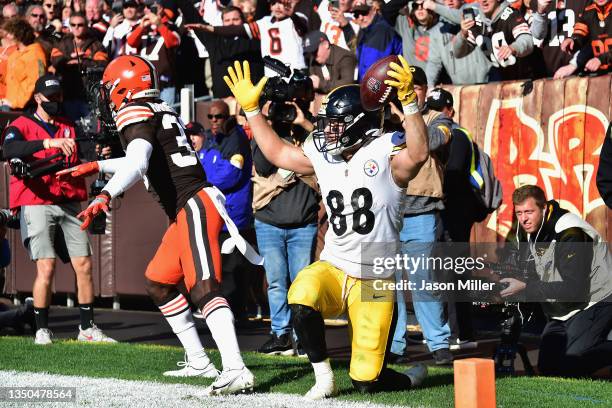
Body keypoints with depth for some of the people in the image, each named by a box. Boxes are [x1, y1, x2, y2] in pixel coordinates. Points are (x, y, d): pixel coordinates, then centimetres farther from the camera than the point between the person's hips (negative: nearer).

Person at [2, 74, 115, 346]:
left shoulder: (69, 128, 19)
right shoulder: (22, 125, 0)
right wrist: (48, 142, -35)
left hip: (69, 204, 5)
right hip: (37, 205, -5)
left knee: (84, 266, 0)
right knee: (46, 268, -12)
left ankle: (87, 328, 9)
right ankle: (42, 329, 0)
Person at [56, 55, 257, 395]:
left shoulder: (136, 114, -7)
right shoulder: (161, 112, 22)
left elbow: (137, 165, -25)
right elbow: (145, 161, 40)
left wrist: (104, 196, -38)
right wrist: (96, 167, 45)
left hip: (194, 206, -10)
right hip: (188, 210, 10)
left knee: (203, 288, -22)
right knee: (158, 283, 19)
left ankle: (235, 370, -35)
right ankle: (199, 362, 21)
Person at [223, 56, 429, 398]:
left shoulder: (385, 153, -10)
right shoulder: (323, 157, 8)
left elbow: (418, 154, -33)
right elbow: (277, 153, 22)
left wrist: (408, 100, -39)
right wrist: (251, 108, 21)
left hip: (375, 281, -4)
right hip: (333, 268, 5)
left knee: (367, 380, -4)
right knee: (302, 297, -33)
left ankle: (410, 378, 32)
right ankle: (324, 378, -12)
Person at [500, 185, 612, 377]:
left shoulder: (569, 233, -25)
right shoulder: (522, 235, 0)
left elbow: (575, 289, -30)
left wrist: (525, 288, -30)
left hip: (596, 302, -9)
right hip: (562, 311, 9)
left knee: (570, 367, -21)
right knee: (547, 367, 7)